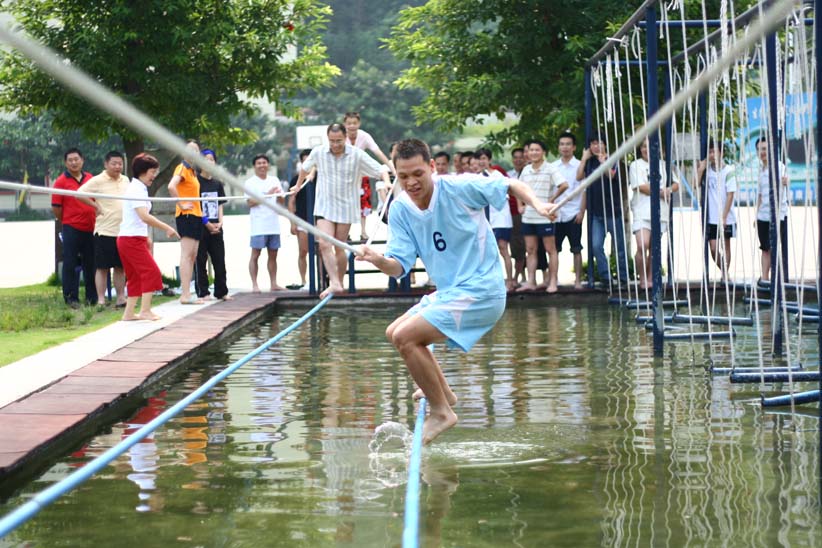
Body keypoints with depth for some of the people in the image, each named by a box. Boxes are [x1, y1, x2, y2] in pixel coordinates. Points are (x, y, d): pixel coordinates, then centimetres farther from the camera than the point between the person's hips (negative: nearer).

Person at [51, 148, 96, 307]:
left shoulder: (90, 178, 7)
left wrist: (96, 222, 11)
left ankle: (92, 297, 18)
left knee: (90, 264, 10)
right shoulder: (61, 181, -6)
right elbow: (56, 207, -4)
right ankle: (71, 298, 8)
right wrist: (66, 223, 4)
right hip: (71, 229, -4)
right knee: (70, 264, 2)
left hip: (90, 229, 4)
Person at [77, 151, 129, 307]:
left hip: (123, 230, 6)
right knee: (102, 267, -1)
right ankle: (101, 300, 3)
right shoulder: (98, 180, -7)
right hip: (105, 231, -6)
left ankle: (121, 297, 18)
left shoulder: (125, 180, 11)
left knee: (120, 266, 11)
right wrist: (96, 206, -10)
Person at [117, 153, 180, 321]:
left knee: (136, 276, 11)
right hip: (132, 239, -10)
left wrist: (146, 238, 22)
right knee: (151, 272, -10)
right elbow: (144, 216, -27)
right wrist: (167, 228, -25)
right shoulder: (136, 189, -15)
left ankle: (129, 313, 12)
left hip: (136, 239, 10)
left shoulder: (140, 189, 16)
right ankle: (145, 311, -10)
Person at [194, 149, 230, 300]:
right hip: (201, 227, -5)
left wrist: (220, 223, -1)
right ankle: (202, 292, 3)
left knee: (220, 260, 7)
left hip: (216, 228, 5)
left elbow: (220, 205, 15)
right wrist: (207, 223, -12)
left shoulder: (217, 183, 14)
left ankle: (222, 292, 13)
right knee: (200, 261, -2)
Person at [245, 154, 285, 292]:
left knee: (273, 255, 7)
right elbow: (250, 202, -10)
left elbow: (281, 201, 15)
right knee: (255, 255, -5)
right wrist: (267, 195, -17)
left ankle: (273, 284, 11)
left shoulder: (274, 180, 14)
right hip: (258, 225, -5)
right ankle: (254, 285, -5)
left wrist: (279, 195, -8)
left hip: (274, 224, 5)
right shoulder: (250, 182, 0)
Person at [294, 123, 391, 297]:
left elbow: (380, 169, -6)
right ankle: (334, 283, -23)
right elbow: (305, 168, 20)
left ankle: (339, 283, 20)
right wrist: (298, 185, 33)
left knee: (339, 248, 5)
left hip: (346, 208, -1)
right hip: (324, 206, 1)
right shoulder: (318, 152, -1)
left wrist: (387, 181, -26)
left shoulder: (357, 155, -7)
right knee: (324, 244, -17)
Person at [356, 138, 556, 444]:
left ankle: (441, 413, -5)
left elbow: (512, 186, -4)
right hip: (446, 293, 8)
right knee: (394, 333, 20)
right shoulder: (400, 209, -1)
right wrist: (378, 260, -26)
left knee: (405, 337, -20)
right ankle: (443, 392, 38)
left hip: (480, 291, -8)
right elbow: (400, 266, -4)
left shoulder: (459, 188, -16)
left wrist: (537, 204, -24)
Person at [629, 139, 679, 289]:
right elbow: (640, 187, -8)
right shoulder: (636, 165, 3)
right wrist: (661, 192, -5)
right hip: (642, 211, -4)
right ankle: (642, 278, -6)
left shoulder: (663, 165, 17)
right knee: (642, 246, -18)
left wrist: (669, 190, -6)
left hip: (660, 212, 4)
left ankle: (650, 279, 12)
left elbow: (676, 184, 16)